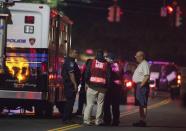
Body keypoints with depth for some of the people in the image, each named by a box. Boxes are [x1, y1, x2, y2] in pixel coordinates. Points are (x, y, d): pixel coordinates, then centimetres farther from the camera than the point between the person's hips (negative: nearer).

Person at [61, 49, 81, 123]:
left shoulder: (70, 61, 19)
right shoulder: (70, 62, -15)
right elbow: (71, 74, -23)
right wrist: (75, 84, -25)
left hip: (68, 84, 11)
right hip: (71, 84, -11)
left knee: (69, 101, 14)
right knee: (70, 101, -9)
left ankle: (67, 118, 19)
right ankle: (66, 118, -8)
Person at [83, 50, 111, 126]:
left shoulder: (91, 63, 4)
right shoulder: (106, 64, 7)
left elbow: (87, 73, 0)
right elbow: (109, 76, 5)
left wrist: (86, 83, 7)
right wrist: (107, 85, 11)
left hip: (92, 86, -1)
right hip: (102, 87, 1)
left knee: (89, 104, 0)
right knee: (100, 104, 7)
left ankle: (86, 120, -6)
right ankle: (98, 121, 6)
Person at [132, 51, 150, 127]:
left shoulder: (144, 64, -11)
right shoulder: (140, 64, 20)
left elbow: (147, 76, -21)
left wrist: (141, 85, -21)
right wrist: (137, 85, 14)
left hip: (142, 85, -11)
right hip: (138, 85, 11)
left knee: (143, 104, -10)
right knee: (140, 104, 12)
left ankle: (143, 121, -11)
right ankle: (141, 120, 16)